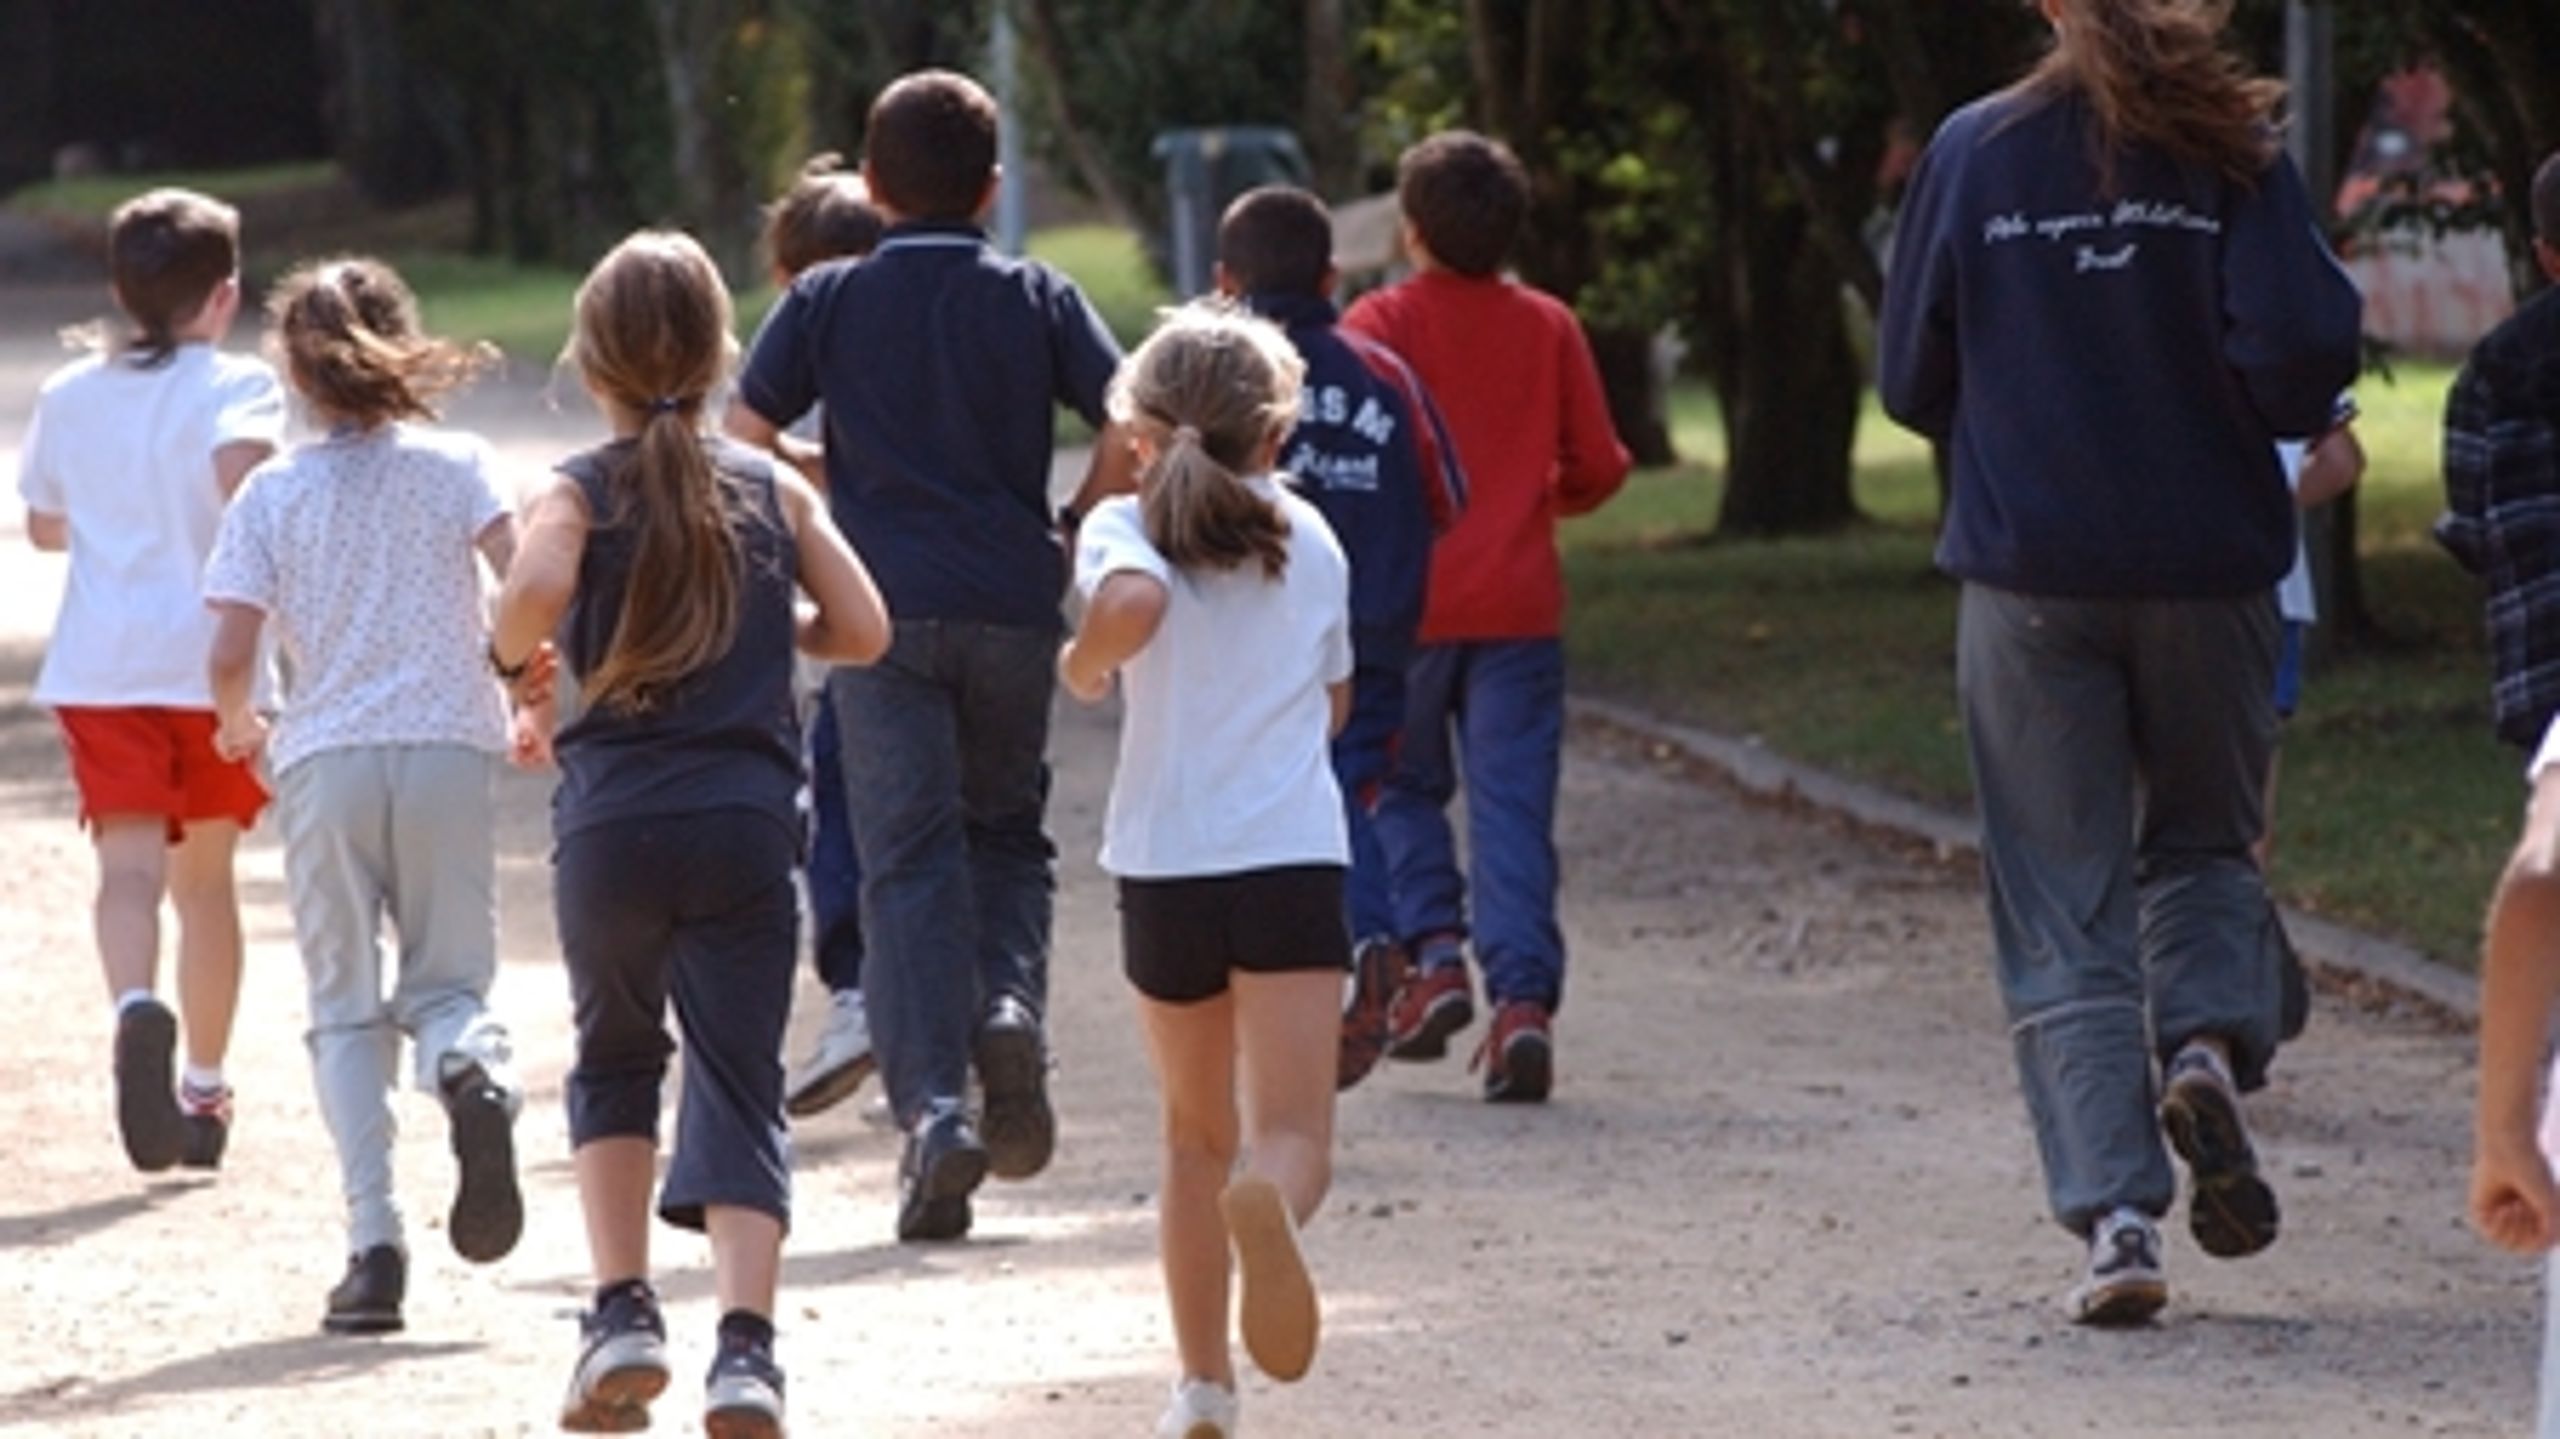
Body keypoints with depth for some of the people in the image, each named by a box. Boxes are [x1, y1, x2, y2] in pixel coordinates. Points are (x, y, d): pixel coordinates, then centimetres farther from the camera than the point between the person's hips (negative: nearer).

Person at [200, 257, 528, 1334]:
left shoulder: (271, 494, 3)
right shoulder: (456, 466, 4)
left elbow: (230, 653, -2)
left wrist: (238, 723, 19)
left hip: (324, 761, 0)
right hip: (449, 749, 0)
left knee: (346, 1011, 7)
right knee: (447, 983, 11)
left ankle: (373, 1243, -6)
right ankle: (473, 1067, -28)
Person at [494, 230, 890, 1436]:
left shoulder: (581, 491, -1)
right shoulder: (774, 490, 7)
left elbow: (537, 586, -22)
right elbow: (863, 630, 3)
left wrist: (516, 669, -2)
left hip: (612, 824, -1)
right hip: (748, 820, 1)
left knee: (616, 1062, 22)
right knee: (740, 1088, 0)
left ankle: (624, 1311, 11)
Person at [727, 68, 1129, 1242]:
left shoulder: (827, 301, 3)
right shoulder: (1037, 301, 4)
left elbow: (744, 436, -1)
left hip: (883, 606, -1)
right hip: (1012, 606, 1)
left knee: (909, 857, -2)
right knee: (1008, 831, 18)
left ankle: (932, 1102, -14)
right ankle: (1011, 1003, -10)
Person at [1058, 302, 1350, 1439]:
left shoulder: (1125, 527, 1)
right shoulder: (1308, 538, 10)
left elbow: (1132, 601, -23)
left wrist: (1083, 663, -4)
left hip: (1165, 865, 0)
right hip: (1294, 858, 0)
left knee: (1196, 1135, 17)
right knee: (1293, 1137, -7)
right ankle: (1266, 1200, -43)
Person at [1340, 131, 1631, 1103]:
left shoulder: (1381, 323, -4)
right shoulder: (1549, 329, 4)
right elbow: (1599, 468, 6)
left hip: (1408, 601, -2)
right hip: (1519, 604, 2)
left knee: (1403, 787, 16)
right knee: (1513, 809, 0)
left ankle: (1434, 957, -1)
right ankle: (1524, 997, -12)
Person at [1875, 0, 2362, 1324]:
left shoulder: (1972, 153, 0)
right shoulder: (2230, 153, -4)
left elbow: (1910, 381, 5)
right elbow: (2304, 345, -14)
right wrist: (2251, 426, 8)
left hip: (2028, 573, 0)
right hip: (2208, 566, 0)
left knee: (2061, 909, 4)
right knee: (2202, 841, 21)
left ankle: (2113, 1215, -7)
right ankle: (2207, 1040, -9)